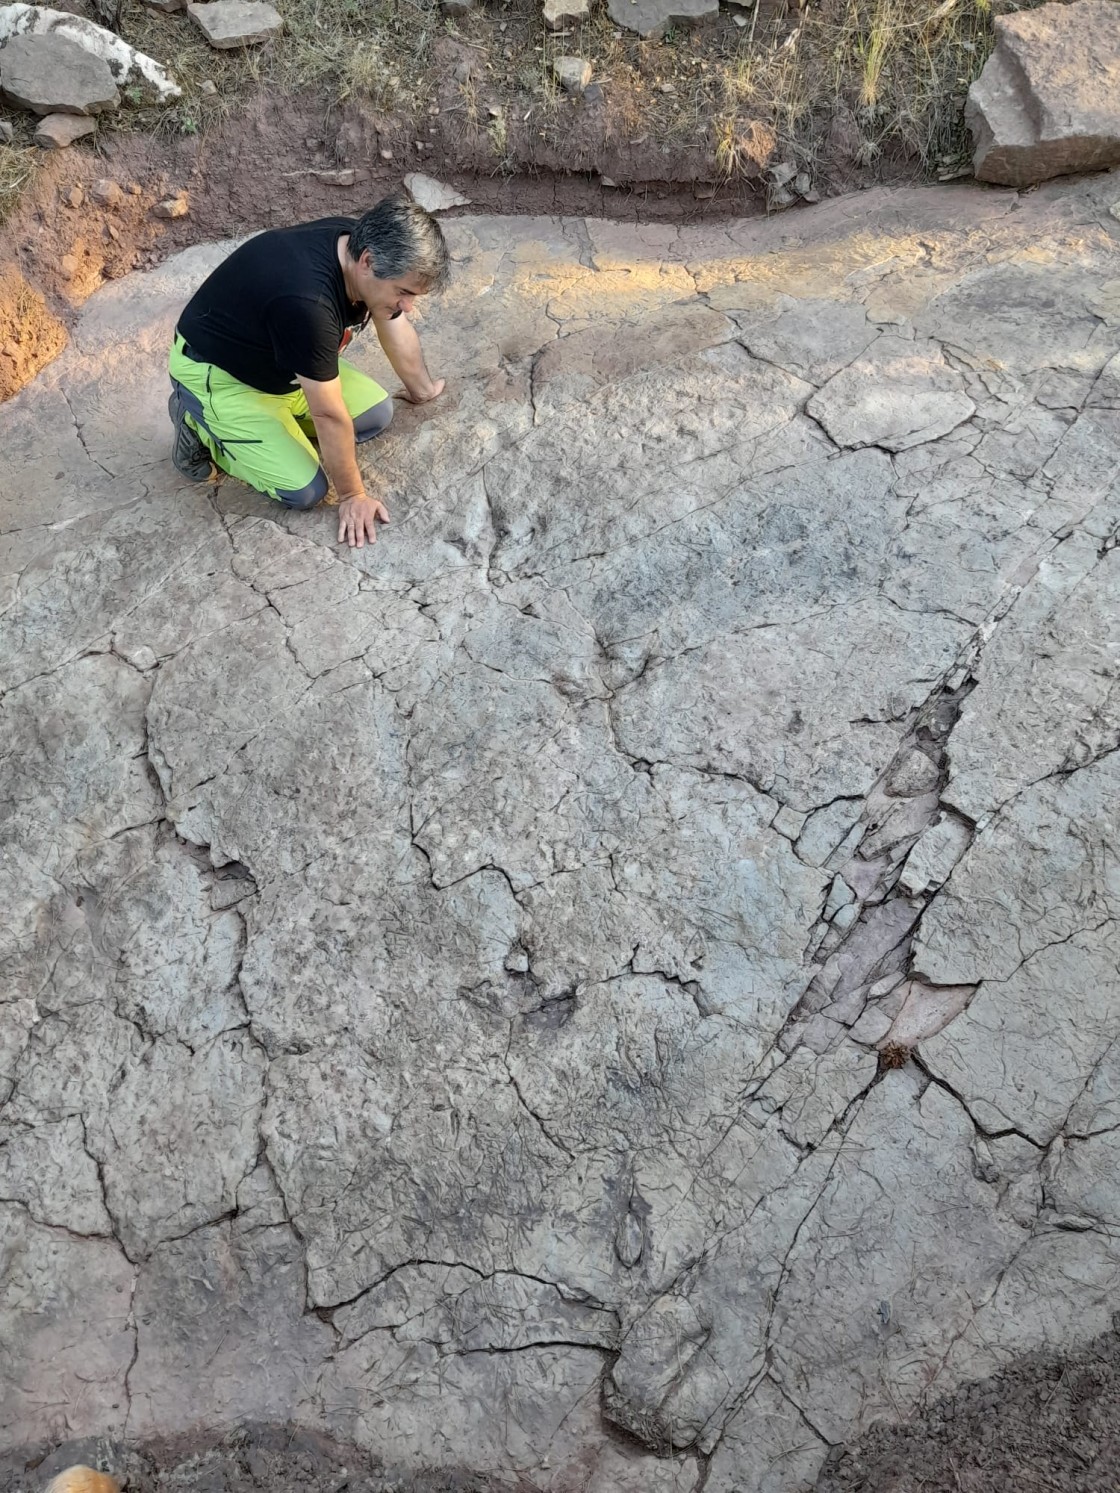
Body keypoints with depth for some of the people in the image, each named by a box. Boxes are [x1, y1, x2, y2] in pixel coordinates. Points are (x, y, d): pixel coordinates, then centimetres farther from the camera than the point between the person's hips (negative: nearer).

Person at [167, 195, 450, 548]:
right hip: (216, 373, -8)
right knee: (304, 489, -17)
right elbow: (330, 416, -30)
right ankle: (201, 424, 4)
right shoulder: (306, 302, -39)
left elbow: (396, 330, 6)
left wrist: (422, 389, 21)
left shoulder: (364, 244, -13)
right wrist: (352, 495, -19)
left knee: (375, 414, 1)